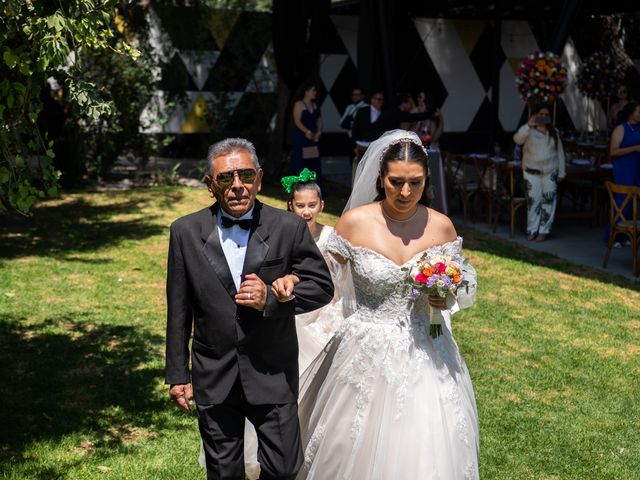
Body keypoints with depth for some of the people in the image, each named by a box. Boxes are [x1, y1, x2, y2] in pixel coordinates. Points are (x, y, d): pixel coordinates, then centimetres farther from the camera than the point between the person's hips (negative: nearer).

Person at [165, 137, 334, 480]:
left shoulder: (289, 228, -7)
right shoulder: (186, 232, -3)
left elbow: (322, 287, 0)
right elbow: (178, 310, 2)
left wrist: (271, 298, -17)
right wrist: (177, 374, 5)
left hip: (274, 374, -1)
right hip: (213, 378, 1)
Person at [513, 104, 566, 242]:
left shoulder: (553, 132, 10)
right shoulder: (528, 131, 0)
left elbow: (560, 153, 12)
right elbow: (517, 139, -22)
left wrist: (561, 172, 6)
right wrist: (528, 126, -35)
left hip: (550, 172, 2)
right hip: (531, 171, -2)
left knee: (548, 201, -1)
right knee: (533, 200, -1)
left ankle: (543, 231, 4)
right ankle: (532, 230, 7)